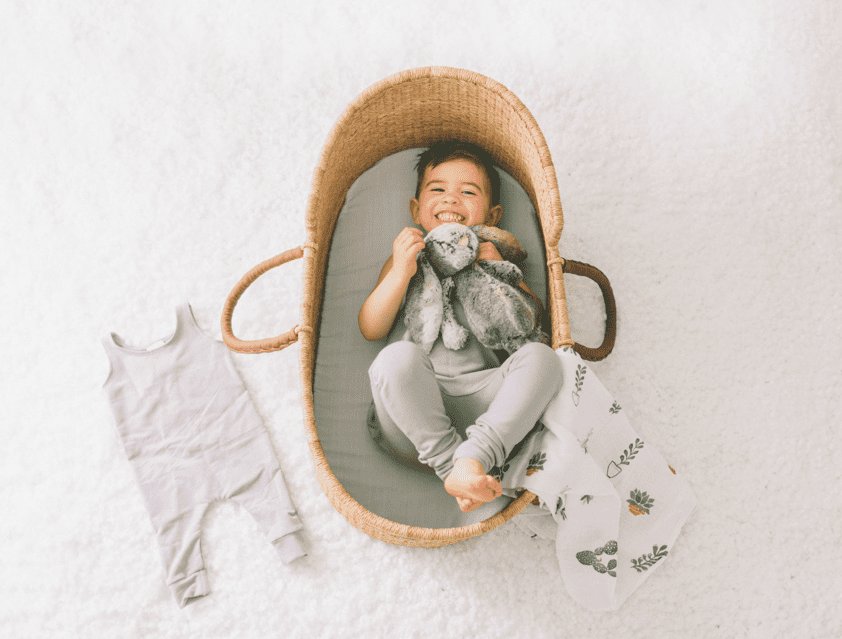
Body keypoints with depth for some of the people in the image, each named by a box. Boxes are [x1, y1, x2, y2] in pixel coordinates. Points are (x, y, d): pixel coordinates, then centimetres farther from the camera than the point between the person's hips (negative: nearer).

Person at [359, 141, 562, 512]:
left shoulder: (493, 258, 26)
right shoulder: (405, 259, 23)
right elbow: (371, 329, 9)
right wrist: (400, 274, -5)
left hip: (481, 395, 2)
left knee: (540, 356, -25)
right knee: (398, 357, -33)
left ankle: (473, 459, -37)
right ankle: (450, 462, -28)